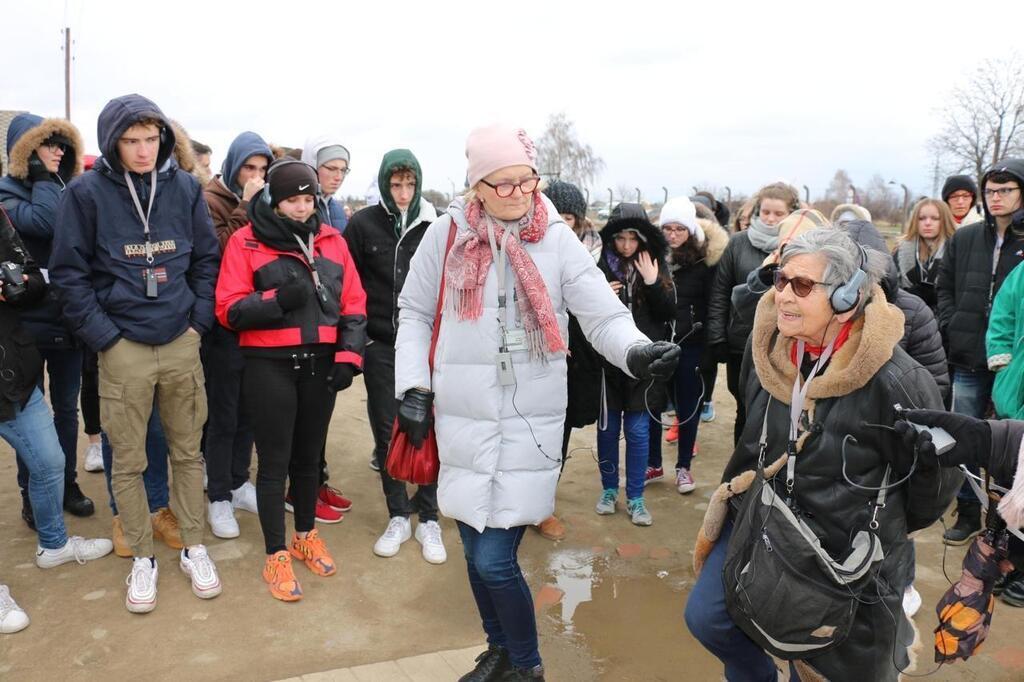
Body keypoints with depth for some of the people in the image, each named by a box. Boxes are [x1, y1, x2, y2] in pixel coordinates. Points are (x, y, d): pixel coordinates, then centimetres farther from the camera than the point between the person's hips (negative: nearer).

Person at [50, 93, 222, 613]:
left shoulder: (185, 187, 1)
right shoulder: (86, 193, -6)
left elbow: (207, 259, 8)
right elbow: (69, 273, -3)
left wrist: (199, 320, 1)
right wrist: (105, 336, -8)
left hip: (182, 343, 2)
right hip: (122, 349, -2)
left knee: (188, 451, 11)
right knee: (128, 461, 7)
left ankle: (194, 548, 25)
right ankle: (142, 558, 23)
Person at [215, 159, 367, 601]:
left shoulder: (331, 240, 6)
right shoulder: (245, 242, -4)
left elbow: (353, 303, 6)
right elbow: (229, 310, -8)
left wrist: (348, 356, -4)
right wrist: (277, 301, -24)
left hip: (320, 364, 4)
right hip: (270, 366, -3)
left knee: (309, 455, 17)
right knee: (274, 461, 4)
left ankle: (306, 535, 35)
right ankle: (276, 555, 17)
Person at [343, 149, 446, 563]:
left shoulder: (435, 226, 0)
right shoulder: (363, 224, 0)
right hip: (380, 346, 1)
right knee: (386, 431, 8)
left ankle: (428, 519, 17)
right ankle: (398, 516, 22)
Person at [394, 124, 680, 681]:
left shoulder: (557, 240, -5)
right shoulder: (446, 234, -1)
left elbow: (603, 315, -9)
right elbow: (415, 313, 9)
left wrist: (636, 350, -29)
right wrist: (413, 386, 1)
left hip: (529, 423, -2)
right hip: (462, 420, 3)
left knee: (495, 560, -5)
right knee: (475, 551, 14)